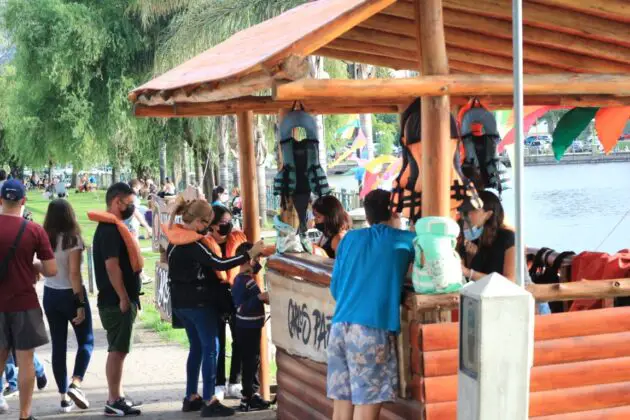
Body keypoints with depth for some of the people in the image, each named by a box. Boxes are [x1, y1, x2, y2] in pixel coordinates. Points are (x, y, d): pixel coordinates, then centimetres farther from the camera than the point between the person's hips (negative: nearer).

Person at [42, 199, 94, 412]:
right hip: (70, 294, -4)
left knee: (58, 345, 9)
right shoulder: (72, 238, -14)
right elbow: (74, 273, -17)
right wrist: (80, 303, -15)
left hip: (50, 295, 4)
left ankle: (64, 397, 11)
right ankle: (75, 384, -11)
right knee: (86, 341, 9)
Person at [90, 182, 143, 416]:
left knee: (118, 350, 14)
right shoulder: (110, 229, -16)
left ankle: (117, 397, 20)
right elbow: (112, 266, -23)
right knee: (117, 350, -6)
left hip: (119, 300, 10)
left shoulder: (112, 227, 17)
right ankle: (114, 402, -2)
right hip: (117, 301, -10)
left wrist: (128, 297, 20)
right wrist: (123, 298, -21)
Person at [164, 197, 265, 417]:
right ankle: (209, 401, -4)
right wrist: (249, 254, -23)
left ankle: (191, 397, 20)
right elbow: (219, 264, -25)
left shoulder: (175, 241, 7)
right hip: (199, 303, -9)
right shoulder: (194, 244, -19)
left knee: (196, 347, 16)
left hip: (181, 303, 9)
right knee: (209, 349, -3)